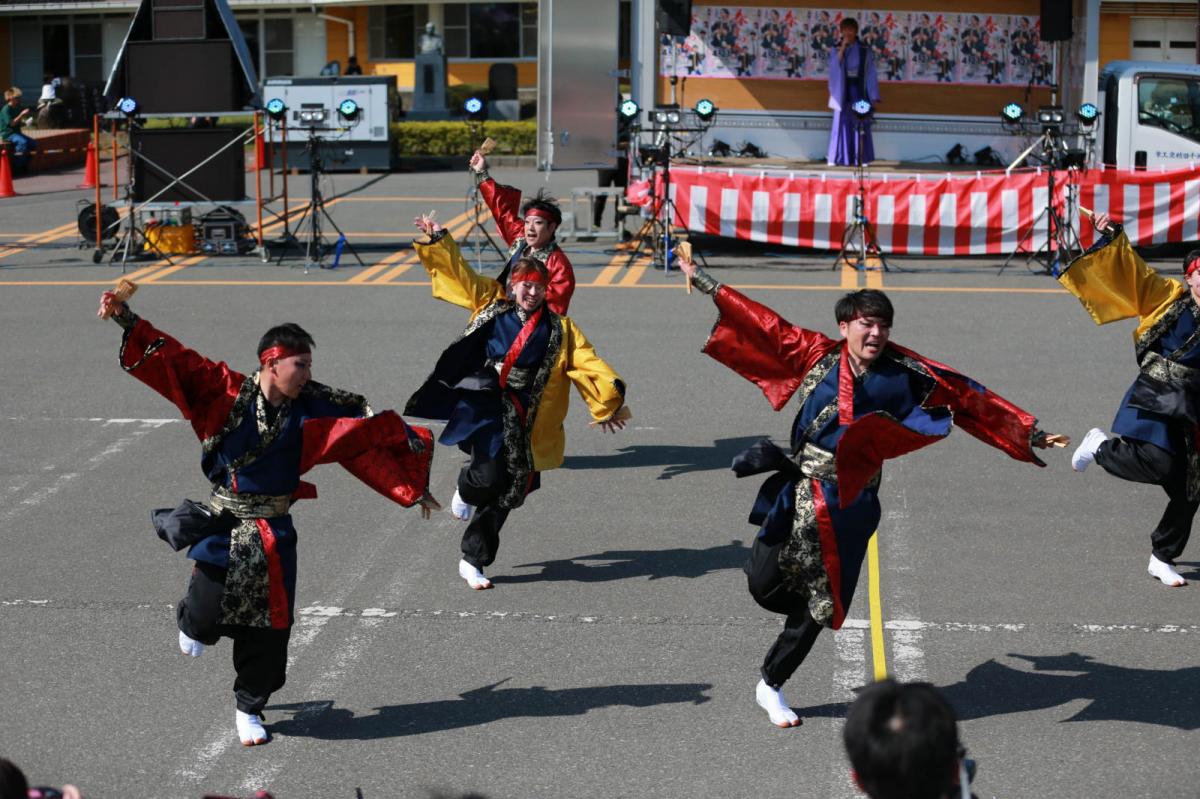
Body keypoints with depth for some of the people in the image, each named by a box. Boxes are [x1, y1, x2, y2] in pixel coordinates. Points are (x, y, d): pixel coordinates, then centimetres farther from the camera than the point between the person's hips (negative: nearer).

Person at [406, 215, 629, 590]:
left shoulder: (559, 328, 7)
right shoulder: (489, 304, 8)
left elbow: (587, 363, 1)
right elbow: (457, 272, 11)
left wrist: (610, 400, -10)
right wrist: (437, 239, 4)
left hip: (522, 416, 2)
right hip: (483, 404, -2)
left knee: (505, 493, 5)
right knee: (490, 473, -22)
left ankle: (473, 561, 19)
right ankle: (466, 489, 18)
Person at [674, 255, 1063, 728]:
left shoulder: (906, 374, -2)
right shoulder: (816, 356, -2)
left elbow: (972, 400, 1)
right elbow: (760, 324, 3)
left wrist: (1031, 434, 1)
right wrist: (702, 283, 3)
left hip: (849, 508, 1)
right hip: (798, 496, -1)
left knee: (817, 605, 6)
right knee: (764, 585, -5)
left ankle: (770, 687, 27)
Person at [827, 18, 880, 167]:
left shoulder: (865, 51, 4)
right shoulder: (837, 50, 6)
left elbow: (871, 75, 4)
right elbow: (834, 67, -13)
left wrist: (874, 97, -1)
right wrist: (842, 47, -18)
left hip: (859, 92, 0)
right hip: (843, 92, 0)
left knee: (860, 126, -2)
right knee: (841, 125, -2)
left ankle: (861, 158, 0)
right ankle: (838, 158, -1)